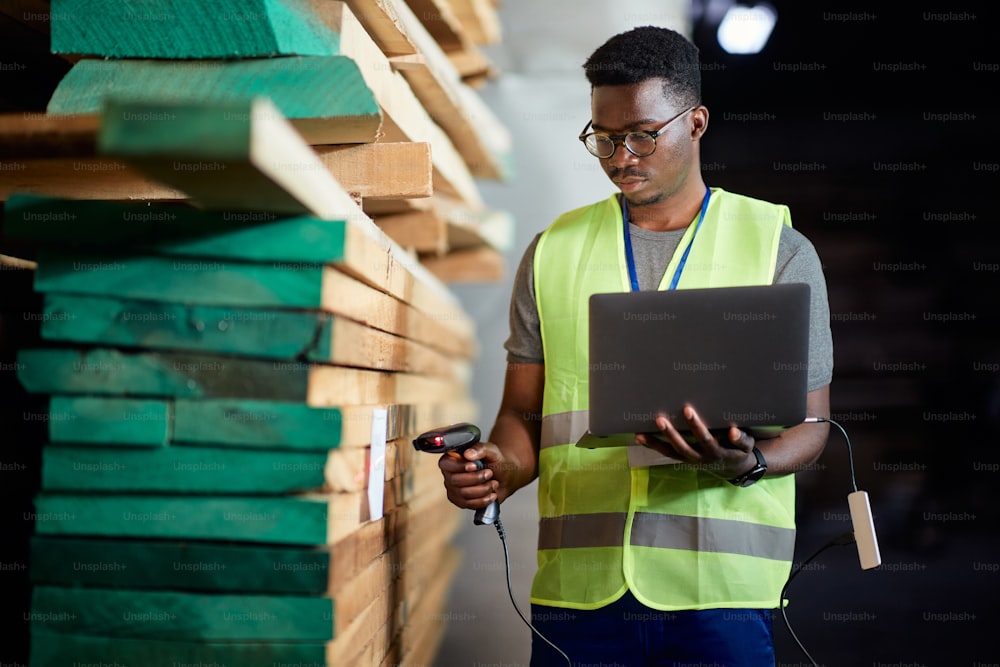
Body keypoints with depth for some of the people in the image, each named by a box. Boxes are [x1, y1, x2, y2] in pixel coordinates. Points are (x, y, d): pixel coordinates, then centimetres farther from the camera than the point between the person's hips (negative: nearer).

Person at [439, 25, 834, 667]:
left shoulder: (780, 249, 4)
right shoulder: (554, 252, 10)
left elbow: (809, 423, 2)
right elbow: (524, 411, 11)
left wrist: (747, 463, -19)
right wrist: (501, 468, -11)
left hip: (722, 589, -1)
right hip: (578, 583, 2)